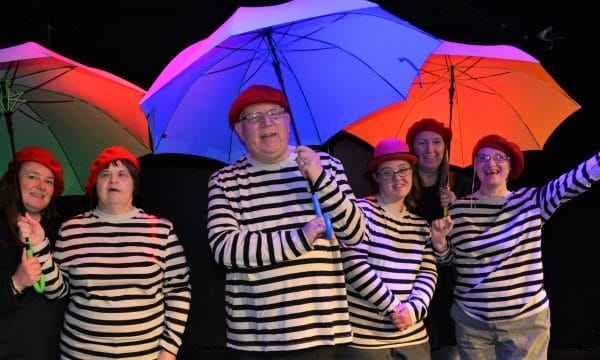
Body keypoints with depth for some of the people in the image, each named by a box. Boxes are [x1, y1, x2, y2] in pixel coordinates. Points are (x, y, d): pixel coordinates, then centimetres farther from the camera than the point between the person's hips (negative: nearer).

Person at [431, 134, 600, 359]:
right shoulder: (458, 209, -1)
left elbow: (575, 180, -16)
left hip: (527, 322, 0)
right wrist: (439, 244, -11)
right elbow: (448, 260, 10)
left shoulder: (532, 201, -2)